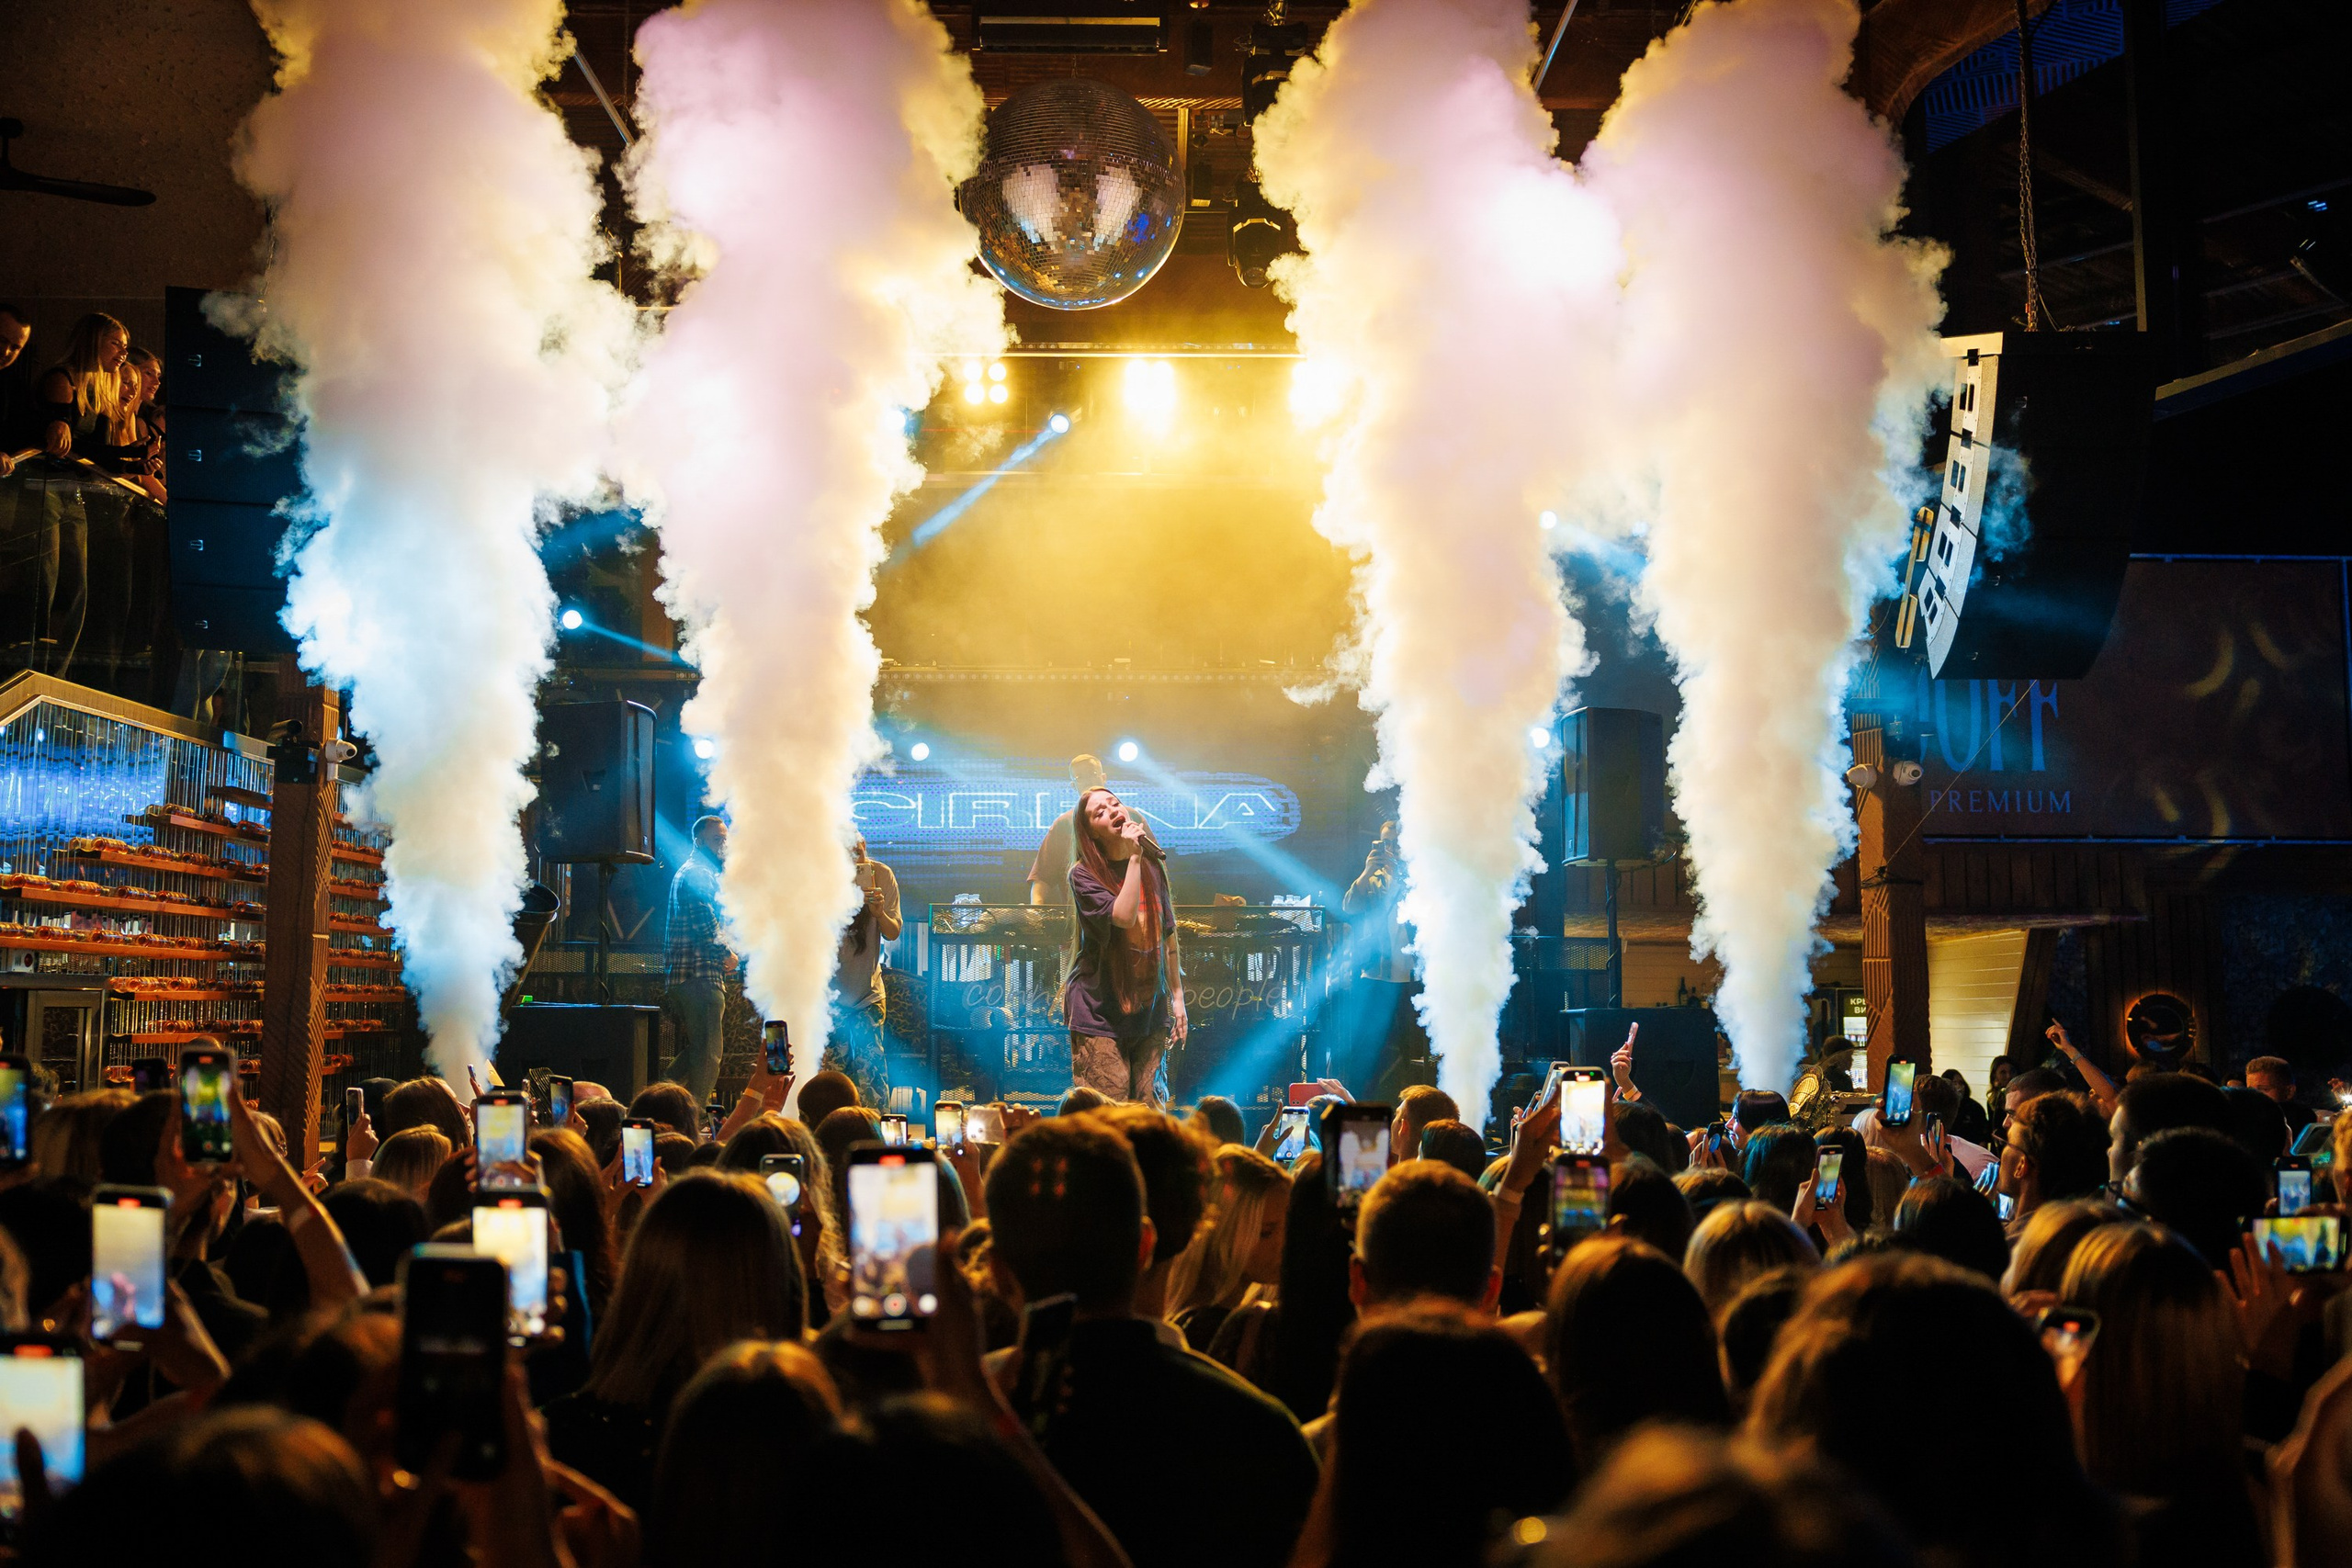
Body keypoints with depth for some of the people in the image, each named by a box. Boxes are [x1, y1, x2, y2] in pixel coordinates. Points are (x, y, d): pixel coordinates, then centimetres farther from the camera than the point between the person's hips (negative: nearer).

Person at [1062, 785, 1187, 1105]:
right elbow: (1123, 916, -23)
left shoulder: (1153, 868, 8)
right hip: (1099, 1012, -5)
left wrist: (1177, 996, 14)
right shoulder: (1083, 874, -8)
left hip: (1150, 1011, 5)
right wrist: (1133, 857, -20)